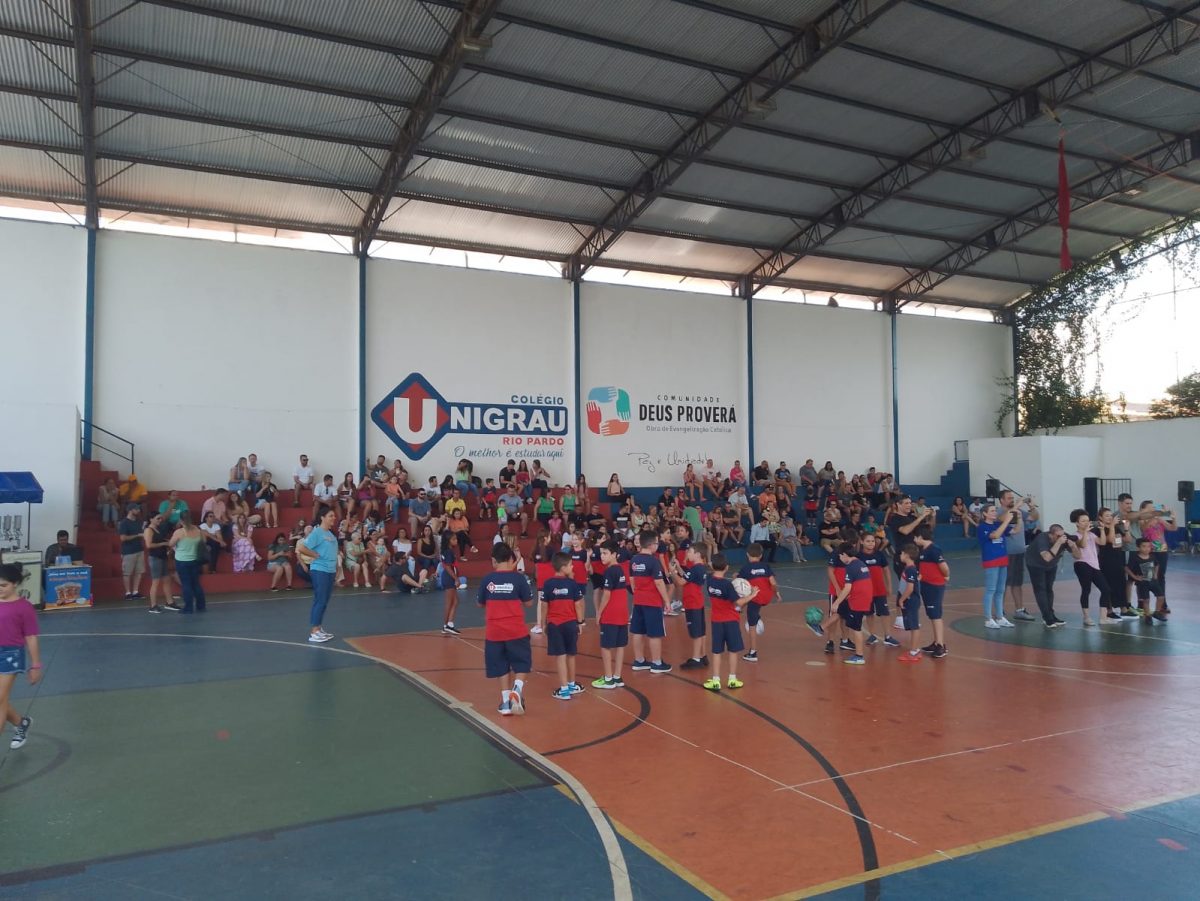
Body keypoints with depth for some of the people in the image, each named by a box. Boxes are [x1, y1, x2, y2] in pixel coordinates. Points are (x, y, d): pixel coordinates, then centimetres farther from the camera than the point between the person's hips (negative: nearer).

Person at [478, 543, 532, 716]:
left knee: (502, 667, 15)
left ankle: (505, 701, 14)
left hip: (494, 632, 2)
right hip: (516, 630, -2)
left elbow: (480, 603, 9)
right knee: (522, 665, 11)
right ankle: (517, 690, -12)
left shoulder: (487, 580, -3)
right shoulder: (518, 578, -7)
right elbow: (528, 602, 0)